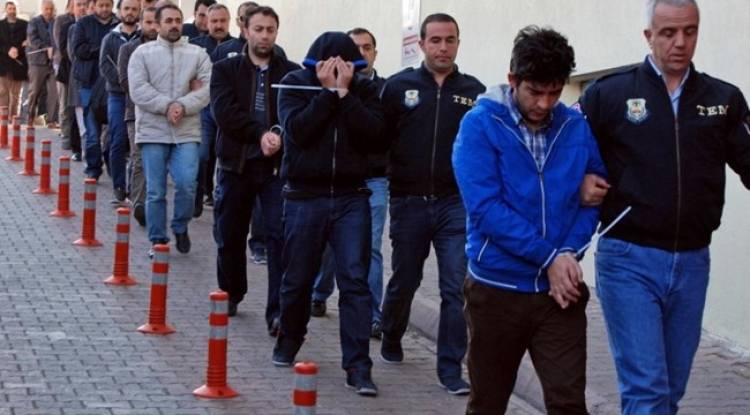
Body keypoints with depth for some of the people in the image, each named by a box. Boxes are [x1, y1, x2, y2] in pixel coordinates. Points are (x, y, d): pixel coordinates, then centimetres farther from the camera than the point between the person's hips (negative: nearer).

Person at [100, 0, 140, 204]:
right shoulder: (110, 39, 11)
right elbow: (104, 66, 1)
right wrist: (123, 81, -13)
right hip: (117, 95, 1)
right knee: (118, 142, -3)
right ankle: (119, 188, 1)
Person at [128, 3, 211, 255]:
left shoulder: (197, 54, 7)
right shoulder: (143, 53, 3)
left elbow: (208, 88, -4)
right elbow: (138, 90, -8)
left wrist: (183, 105, -18)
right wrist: (167, 106, -16)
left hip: (187, 132, 1)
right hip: (152, 131, 0)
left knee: (186, 185, -10)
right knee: (155, 192, 3)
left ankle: (180, 228, 16)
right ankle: (157, 241, 15)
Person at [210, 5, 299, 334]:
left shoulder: (291, 73, 6)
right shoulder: (226, 70, 7)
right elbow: (224, 111, -8)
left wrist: (279, 135, -24)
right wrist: (260, 134, -18)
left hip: (278, 165, -1)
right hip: (236, 162, 1)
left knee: (281, 236, -11)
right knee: (229, 236, 11)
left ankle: (278, 311, -11)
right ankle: (231, 295, 33)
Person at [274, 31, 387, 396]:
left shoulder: (364, 89, 2)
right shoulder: (295, 84, -1)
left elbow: (376, 136, -13)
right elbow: (297, 130, -17)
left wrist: (345, 93, -16)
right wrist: (328, 91, -16)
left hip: (351, 198, 0)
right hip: (304, 197, 0)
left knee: (355, 280, -8)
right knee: (297, 279, 10)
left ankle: (358, 366, -8)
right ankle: (289, 341, 36)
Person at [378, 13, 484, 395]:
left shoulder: (475, 91, 3)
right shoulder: (399, 87, 0)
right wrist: (390, 177, -5)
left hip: (457, 203, 0)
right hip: (409, 203, 0)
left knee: (457, 287, -5)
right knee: (403, 281, 14)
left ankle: (451, 366, 1)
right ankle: (391, 339, 40)